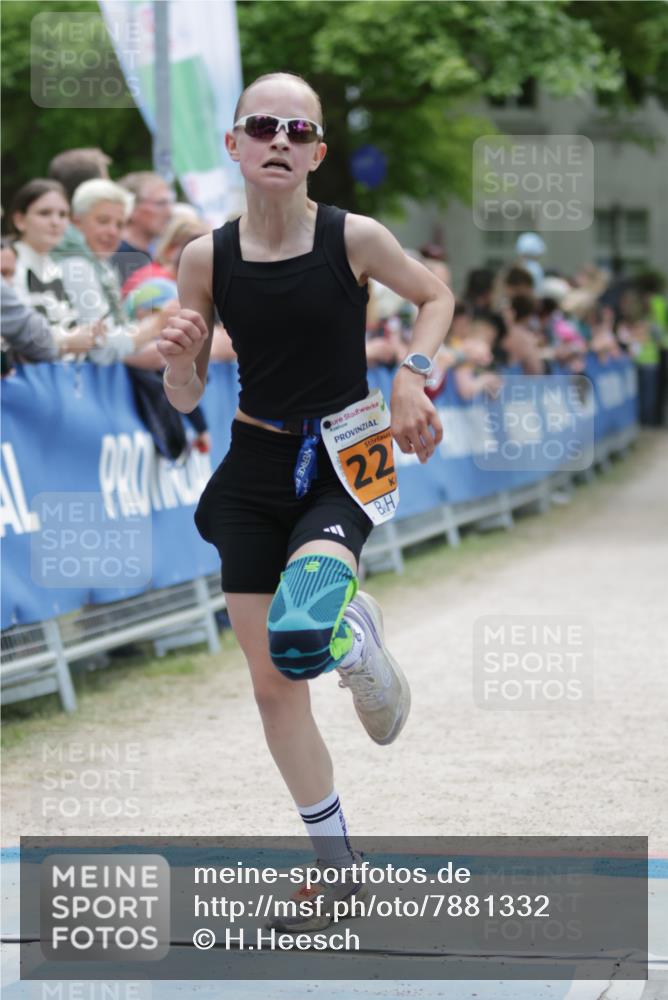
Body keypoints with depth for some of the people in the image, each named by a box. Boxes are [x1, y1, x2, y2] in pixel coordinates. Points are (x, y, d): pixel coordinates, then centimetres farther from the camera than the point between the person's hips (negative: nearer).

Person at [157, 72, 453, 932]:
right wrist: (179, 359, -19)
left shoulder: (353, 238, -11)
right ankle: (337, 867, 27)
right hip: (254, 473, 4)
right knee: (273, 686, 8)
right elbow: (185, 401, 2)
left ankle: (354, 629, 7)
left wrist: (412, 374, -8)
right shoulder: (206, 257, -4)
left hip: (342, 466, -3)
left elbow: (436, 296, 9)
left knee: (299, 635, -32)